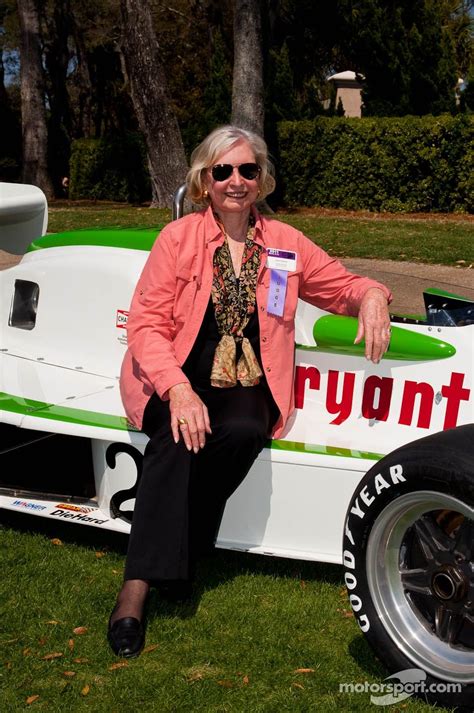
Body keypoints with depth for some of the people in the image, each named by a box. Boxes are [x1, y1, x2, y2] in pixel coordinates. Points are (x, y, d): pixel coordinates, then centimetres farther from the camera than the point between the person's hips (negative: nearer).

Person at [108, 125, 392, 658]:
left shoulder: (286, 243, 10)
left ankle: (176, 556, -14)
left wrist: (371, 295, -7)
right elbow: (146, 324, -6)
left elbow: (342, 285, 20)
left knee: (244, 432, -32)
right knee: (179, 435, -34)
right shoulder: (178, 237, 0)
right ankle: (138, 585, -31)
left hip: (247, 386, 2)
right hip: (177, 379, -2)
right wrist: (178, 389, -24)